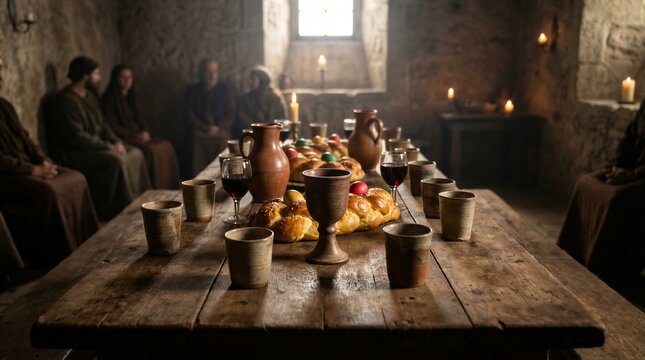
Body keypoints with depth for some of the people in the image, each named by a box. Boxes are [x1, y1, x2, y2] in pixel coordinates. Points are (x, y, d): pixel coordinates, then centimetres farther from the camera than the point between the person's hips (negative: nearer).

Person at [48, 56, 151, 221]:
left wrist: (116, 142, -2)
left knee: (135, 153, -4)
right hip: (75, 152, -9)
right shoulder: (66, 99, -16)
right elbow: (77, 137, -23)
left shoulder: (90, 95, 12)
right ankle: (118, 211, -20)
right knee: (116, 160, -30)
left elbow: (102, 124, 17)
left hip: (96, 146, 9)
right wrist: (108, 147, -20)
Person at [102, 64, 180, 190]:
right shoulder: (110, 98, -6)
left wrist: (145, 132, -3)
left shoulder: (133, 96, 16)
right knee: (151, 150, -30)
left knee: (166, 146, -17)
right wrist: (134, 136, -16)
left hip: (138, 136, 7)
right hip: (122, 139, -7)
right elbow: (112, 126, -11)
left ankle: (168, 188, -17)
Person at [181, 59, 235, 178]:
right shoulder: (192, 91, 12)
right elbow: (189, 115, 4)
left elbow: (230, 112, 7)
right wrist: (206, 128, -10)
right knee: (196, 170, -24)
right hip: (198, 134, 0)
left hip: (220, 133, 0)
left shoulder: (225, 90, 14)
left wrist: (218, 128, -10)